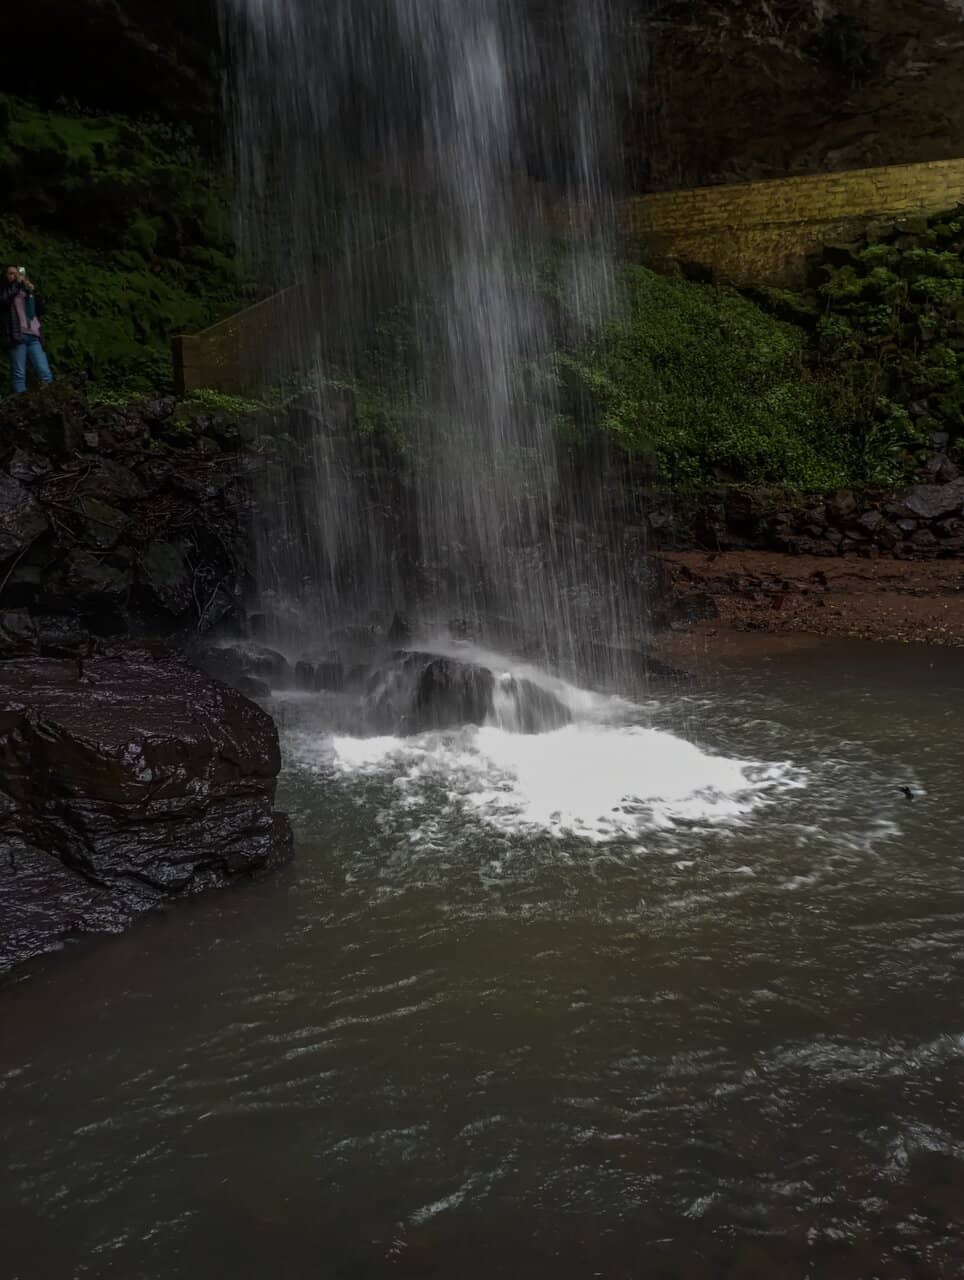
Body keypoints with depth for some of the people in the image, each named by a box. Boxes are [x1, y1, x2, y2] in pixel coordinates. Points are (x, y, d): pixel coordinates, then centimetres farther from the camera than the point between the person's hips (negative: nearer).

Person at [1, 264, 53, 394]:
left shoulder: (26, 292, 25)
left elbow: (41, 310, 17)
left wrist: (33, 291, 6)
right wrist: (17, 283, -4)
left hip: (33, 336, 4)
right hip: (17, 336, -4)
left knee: (45, 374, -8)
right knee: (19, 374, -11)